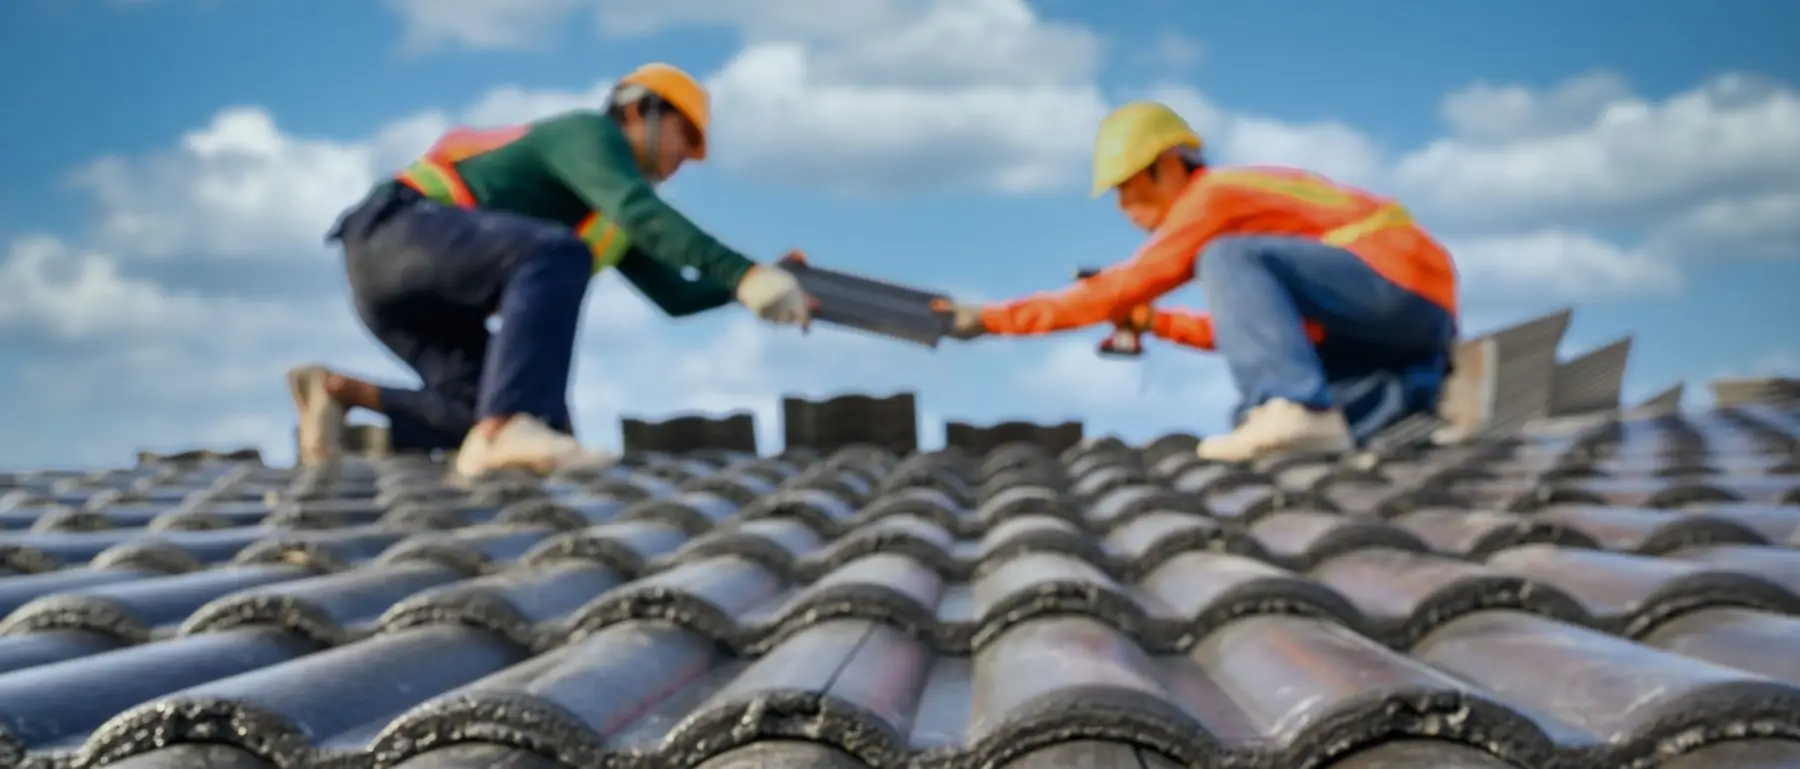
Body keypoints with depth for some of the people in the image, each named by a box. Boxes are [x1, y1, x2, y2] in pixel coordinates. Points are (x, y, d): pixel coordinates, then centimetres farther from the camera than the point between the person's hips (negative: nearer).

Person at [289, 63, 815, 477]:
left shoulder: (610, 216, 23)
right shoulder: (590, 133, -5)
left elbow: (675, 296, 20)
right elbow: (641, 210, -25)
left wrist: (765, 278, 5)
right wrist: (743, 273, -33)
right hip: (402, 231, -9)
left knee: (544, 424, -3)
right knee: (556, 254, -33)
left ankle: (344, 393, 0)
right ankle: (501, 430, -46)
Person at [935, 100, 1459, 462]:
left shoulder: (1210, 198, -9)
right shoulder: (1231, 200, 20)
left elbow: (1119, 290, -13)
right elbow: (1253, 323, 22)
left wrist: (990, 318, -10)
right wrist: (1155, 323, 10)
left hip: (1403, 282, -9)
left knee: (1230, 261, -21)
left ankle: (1298, 410, -31)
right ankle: (1409, 393, 5)